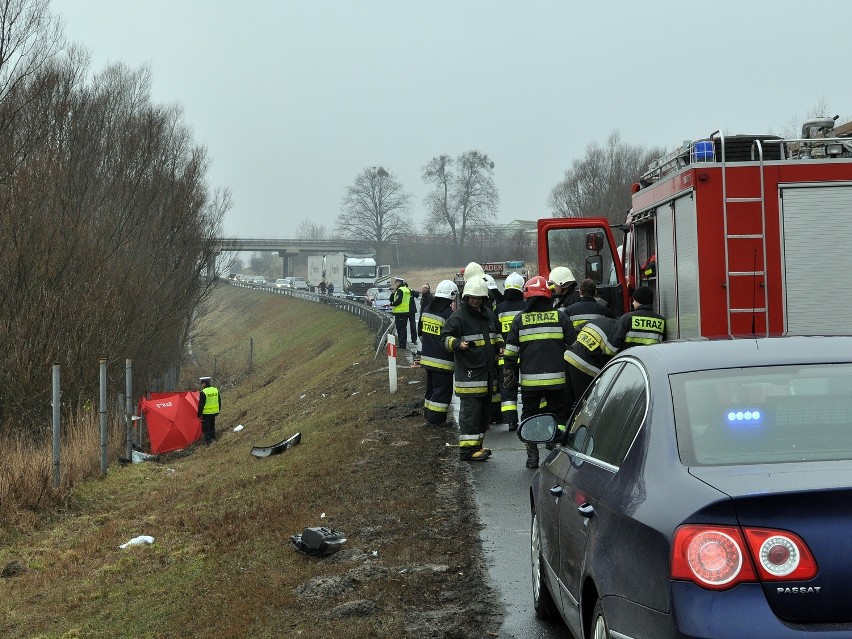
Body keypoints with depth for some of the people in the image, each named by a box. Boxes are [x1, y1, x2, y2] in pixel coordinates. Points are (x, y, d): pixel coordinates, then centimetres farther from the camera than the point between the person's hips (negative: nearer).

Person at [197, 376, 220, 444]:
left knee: (206, 427, 3)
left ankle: (208, 440, 2)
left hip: (206, 413, -7)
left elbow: (201, 404, -15)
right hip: (214, 412, 7)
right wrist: (218, 411, 22)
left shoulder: (203, 393, -19)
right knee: (212, 426, 20)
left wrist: (199, 414, -7)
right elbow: (219, 402, 11)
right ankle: (213, 438, 27)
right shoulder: (216, 390, 2)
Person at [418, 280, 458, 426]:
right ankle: (436, 419, 2)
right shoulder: (448, 314, -19)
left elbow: (420, 331, 17)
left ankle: (428, 415, 26)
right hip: (443, 360, -8)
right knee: (442, 390, 1)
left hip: (427, 357, 8)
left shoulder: (426, 309, 6)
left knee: (431, 387, 20)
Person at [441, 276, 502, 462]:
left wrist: (500, 344, 11)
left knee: (484, 411, 15)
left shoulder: (489, 315, 14)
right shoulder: (458, 316, -9)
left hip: (488, 374, 8)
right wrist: (457, 343, -29)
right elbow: (445, 338, -11)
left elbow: (495, 335, 30)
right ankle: (467, 449, -5)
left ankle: (477, 445, 26)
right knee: (470, 412, -9)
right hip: (469, 374, -8)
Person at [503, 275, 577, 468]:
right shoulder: (559, 316, 1)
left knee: (529, 415, 12)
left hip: (529, 379, 0)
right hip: (556, 378, 0)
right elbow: (572, 345, 4)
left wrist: (509, 373, 12)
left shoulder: (520, 319, 2)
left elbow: (511, 351, 2)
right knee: (559, 414, 11)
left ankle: (532, 455, 10)